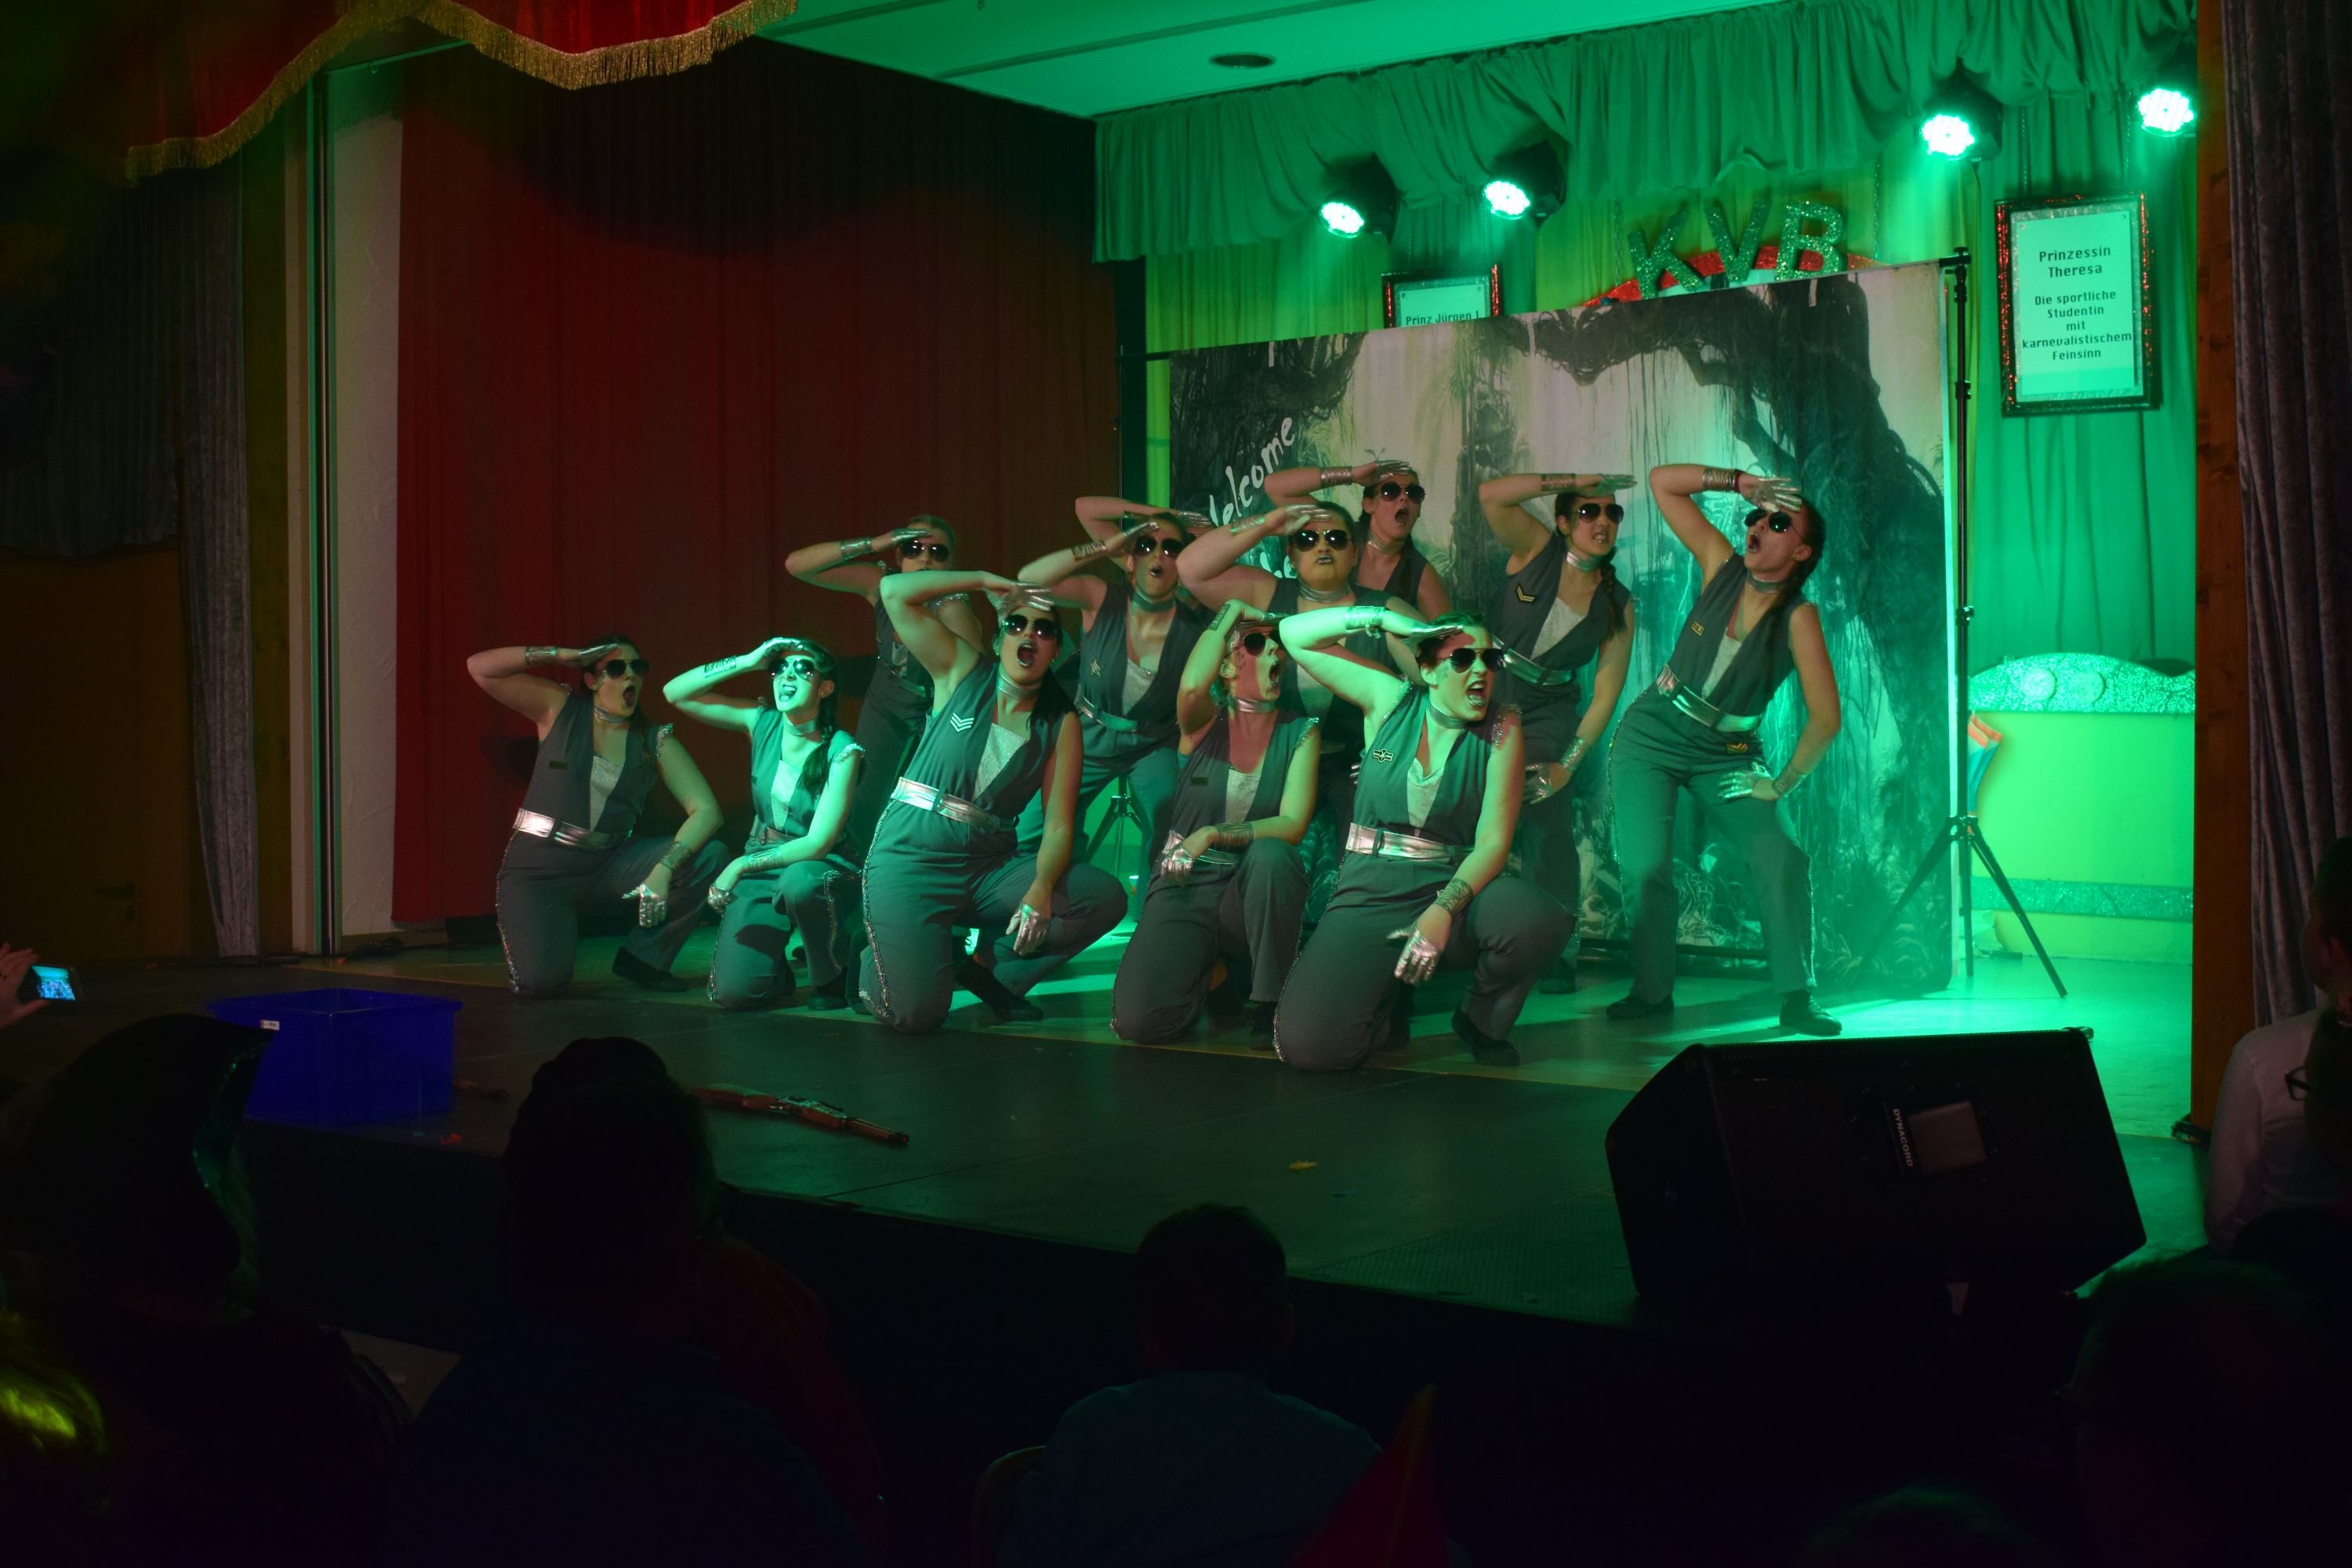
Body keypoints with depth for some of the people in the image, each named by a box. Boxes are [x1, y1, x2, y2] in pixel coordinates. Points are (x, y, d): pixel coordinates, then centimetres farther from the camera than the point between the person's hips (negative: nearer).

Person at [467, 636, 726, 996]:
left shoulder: (655, 741, 1)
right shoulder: (559, 708, -1)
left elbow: (706, 810, -10)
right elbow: (479, 667, -5)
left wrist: (664, 869, -26)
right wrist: (558, 655, -14)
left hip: (609, 865, 3)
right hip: (538, 868, -2)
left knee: (708, 858, -20)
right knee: (539, 982, -26)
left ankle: (642, 957, -1)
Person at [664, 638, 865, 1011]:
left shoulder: (842, 751, -15)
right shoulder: (762, 722, -2)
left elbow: (818, 843, -19)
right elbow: (675, 694, -3)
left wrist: (740, 865, -21)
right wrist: (747, 661, -12)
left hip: (820, 870, -3)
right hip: (763, 867, 3)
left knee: (799, 882, -42)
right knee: (733, 991, -17)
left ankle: (832, 979, -14)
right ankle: (776, 969, 20)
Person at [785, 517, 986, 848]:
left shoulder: (953, 609, -35)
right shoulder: (881, 582, -24)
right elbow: (796, 565, -26)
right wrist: (871, 545, -37)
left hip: (938, 709, -3)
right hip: (885, 704, 3)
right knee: (867, 802, 1)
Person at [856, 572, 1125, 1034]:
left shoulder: (1061, 723, 4)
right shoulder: (963, 673, 1)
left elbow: (1058, 826, -4)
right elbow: (896, 592, -7)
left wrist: (1041, 890, -22)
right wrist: (986, 580, -2)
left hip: (990, 869, 3)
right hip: (910, 861, -3)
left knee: (1106, 896, -21)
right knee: (915, 1014, -23)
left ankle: (1000, 976, 4)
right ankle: (879, 966, 16)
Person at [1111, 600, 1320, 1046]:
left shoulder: (1299, 732, 3)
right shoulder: (1206, 719, 1)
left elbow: (1293, 825, -10)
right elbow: (1191, 685, -26)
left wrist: (1214, 835, -24)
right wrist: (1231, 611, -12)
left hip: (1255, 888, 0)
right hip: (1186, 884, 0)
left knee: (1270, 854, -37)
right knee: (1137, 1020, -23)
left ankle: (1272, 1003, -16)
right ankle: (1207, 973, 14)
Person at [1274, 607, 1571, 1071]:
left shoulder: (1501, 729, 2)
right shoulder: (1392, 701, 5)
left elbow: (1494, 839, -8)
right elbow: (1296, 636, 5)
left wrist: (1444, 909, -24)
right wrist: (1383, 618, -5)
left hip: (1457, 887, 1)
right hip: (1371, 895, 0)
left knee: (1538, 922, -36)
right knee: (1308, 1045, -25)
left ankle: (1482, 1018, -1)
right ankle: (1380, 1004, 14)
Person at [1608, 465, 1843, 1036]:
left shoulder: (1799, 618, -15)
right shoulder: (1722, 567, -7)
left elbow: (1825, 717, -17)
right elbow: (1662, 482, -7)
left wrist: (1783, 784, -11)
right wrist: (1741, 482, -15)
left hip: (1727, 756, -1)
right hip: (1651, 736, 1)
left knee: (1782, 859, -16)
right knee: (1645, 865, -13)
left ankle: (1796, 998, -6)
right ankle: (1651, 990, 3)